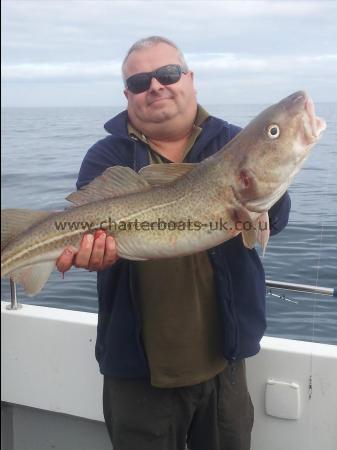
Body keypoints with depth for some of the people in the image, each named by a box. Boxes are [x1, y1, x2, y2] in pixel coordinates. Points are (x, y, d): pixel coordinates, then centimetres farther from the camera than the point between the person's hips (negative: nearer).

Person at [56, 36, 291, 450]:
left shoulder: (232, 144, 1)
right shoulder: (107, 158, -1)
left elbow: (274, 220, -11)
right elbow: (92, 225, -16)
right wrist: (93, 250, -40)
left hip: (222, 357, 2)